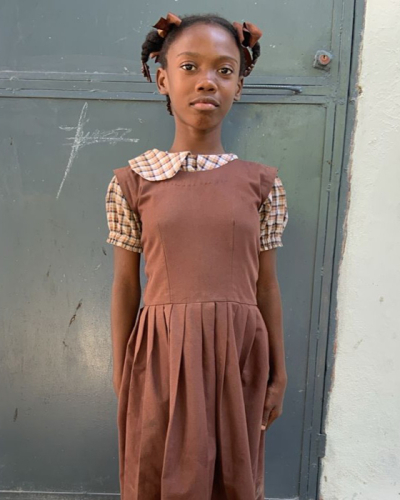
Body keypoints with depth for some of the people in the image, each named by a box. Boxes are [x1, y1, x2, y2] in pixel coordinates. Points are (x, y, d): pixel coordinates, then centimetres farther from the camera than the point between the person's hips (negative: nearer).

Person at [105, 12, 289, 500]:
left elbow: (266, 285, 3)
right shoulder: (133, 180, -3)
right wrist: (121, 371, 4)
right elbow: (125, 284, 0)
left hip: (238, 353, 1)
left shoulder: (261, 182, 0)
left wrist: (278, 372, 6)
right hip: (162, 354, -1)